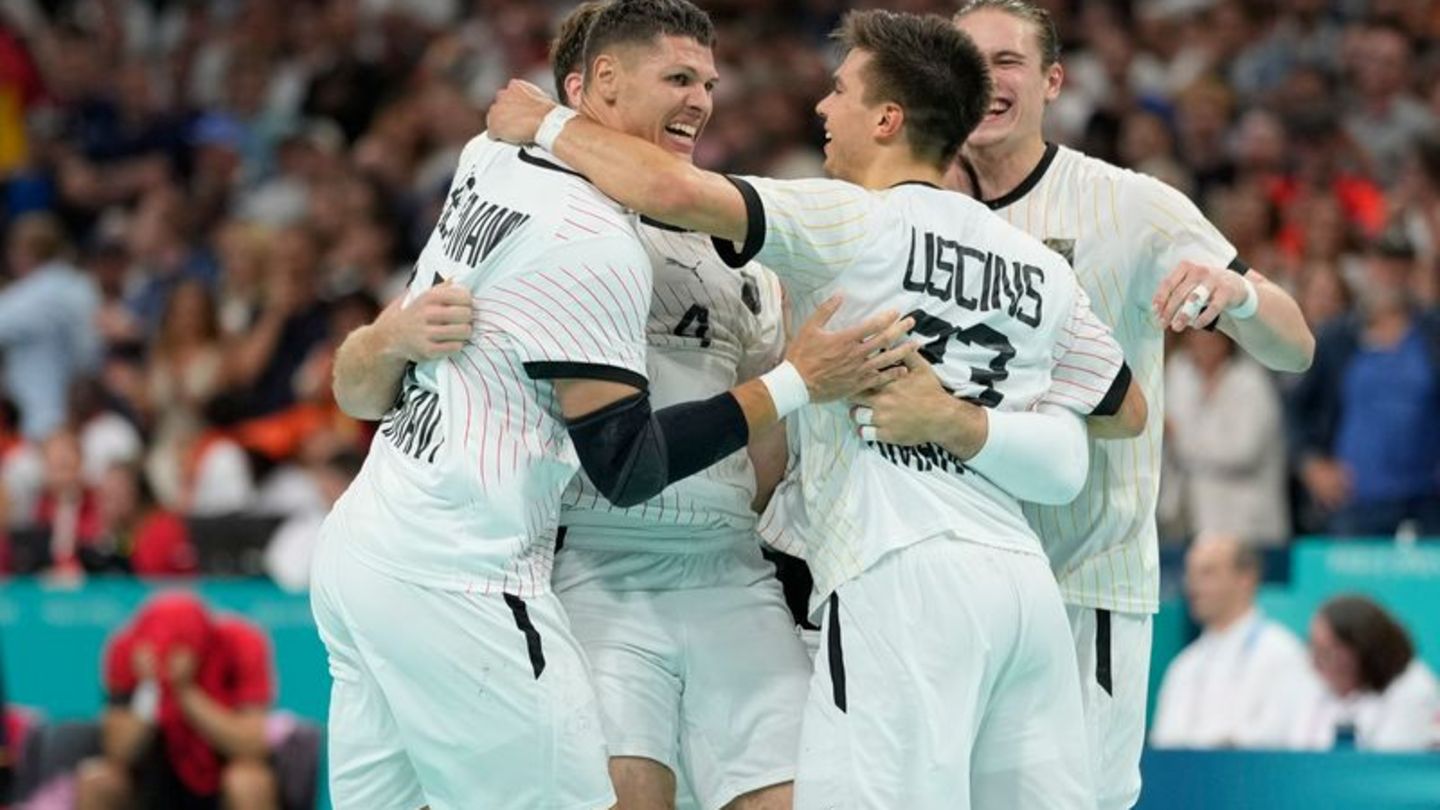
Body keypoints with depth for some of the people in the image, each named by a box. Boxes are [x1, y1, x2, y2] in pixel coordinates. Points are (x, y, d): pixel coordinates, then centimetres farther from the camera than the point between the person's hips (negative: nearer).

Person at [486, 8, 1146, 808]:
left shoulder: (855, 221, -2)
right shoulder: (1039, 266, 18)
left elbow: (675, 189, -13)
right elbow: (1126, 407, 28)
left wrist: (547, 124, 3)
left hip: (903, 579, -7)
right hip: (1025, 583, 7)